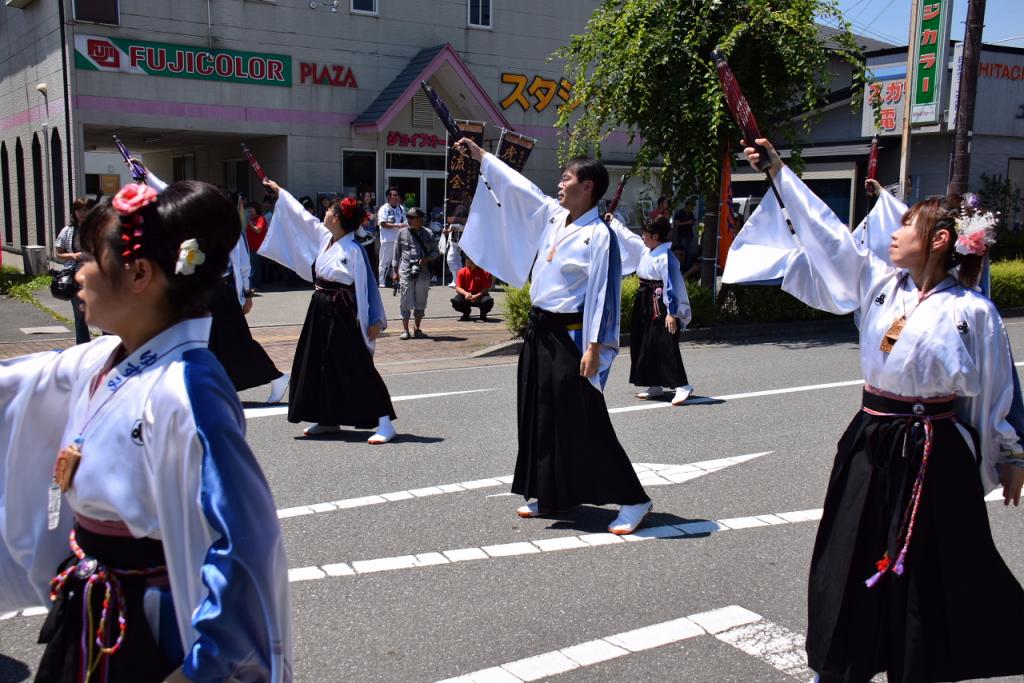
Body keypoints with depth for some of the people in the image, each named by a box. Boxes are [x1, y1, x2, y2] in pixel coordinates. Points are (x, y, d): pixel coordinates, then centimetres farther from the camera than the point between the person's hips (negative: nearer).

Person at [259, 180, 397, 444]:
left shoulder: (354, 250, -17)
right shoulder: (324, 237, 5)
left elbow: (365, 287, -17)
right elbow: (302, 216, 19)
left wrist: (373, 321, -17)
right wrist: (278, 191, 29)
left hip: (342, 315, -9)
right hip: (320, 311, 9)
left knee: (358, 368, -9)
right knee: (318, 364, 14)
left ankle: (384, 423, -7)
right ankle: (328, 419, 28)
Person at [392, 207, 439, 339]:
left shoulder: (427, 234, 8)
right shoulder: (402, 233, 4)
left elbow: (435, 252, 11)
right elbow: (396, 253, 8)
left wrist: (426, 259, -9)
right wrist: (395, 271, 5)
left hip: (423, 272, 2)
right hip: (406, 272, -2)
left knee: (421, 302, 8)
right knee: (406, 302, -2)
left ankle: (417, 329, 20)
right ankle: (405, 330, 6)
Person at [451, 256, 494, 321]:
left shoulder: (484, 272, -11)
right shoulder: (462, 271, -4)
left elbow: (486, 289, -14)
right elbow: (458, 288, -6)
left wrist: (476, 296, -31)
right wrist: (465, 293, -27)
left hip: (480, 296, -2)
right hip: (466, 296, 2)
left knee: (488, 301, -36)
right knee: (455, 301, -29)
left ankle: (483, 314, 3)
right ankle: (466, 312, 8)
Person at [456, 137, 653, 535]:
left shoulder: (599, 235, -15)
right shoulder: (552, 215, 8)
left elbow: (603, 295, -17)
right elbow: (516, 186, 20)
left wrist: (594, 347, -21)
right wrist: (481, 155, 26)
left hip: (571, 337, -8)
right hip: (539, 331, 9)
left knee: (584, 422, -7)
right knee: (539, 415, 13)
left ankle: (632, 500, 2)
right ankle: (549, 495, 27)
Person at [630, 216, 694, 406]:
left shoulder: (666, 256, -18)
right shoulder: (646, 252, 8)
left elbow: (672, 285, -20)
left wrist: (671, 312, -21)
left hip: (660, 305, -10)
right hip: (646, 304, 10)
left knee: (665, 345, -11)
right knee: (643, 344, 12)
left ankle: (682, 386, -6)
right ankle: (655, 386, 21)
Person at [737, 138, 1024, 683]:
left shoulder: (972, 311, -10)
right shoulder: (879, 282, 1)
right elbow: (825, 230, 5)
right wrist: (779, 173, 7)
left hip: (935, 453, -5)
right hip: (872, 441, 5)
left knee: (932, 574, 6)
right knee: (851, 559, 13)